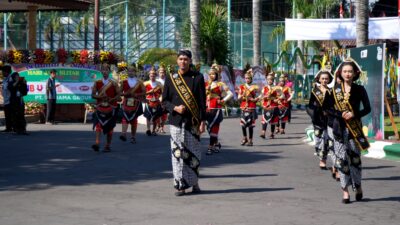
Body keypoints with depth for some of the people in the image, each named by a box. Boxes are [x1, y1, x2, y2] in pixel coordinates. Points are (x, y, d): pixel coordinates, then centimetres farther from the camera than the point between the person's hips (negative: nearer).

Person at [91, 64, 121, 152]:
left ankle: (108, 145, 14)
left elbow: (118, 95, 0)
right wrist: (100, 96, -16)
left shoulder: (114, 83, -1)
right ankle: (97, 143, -25)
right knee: (98, 124, -16)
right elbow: (93, 95, 3)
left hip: (111, 107, -1)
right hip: (100, 107, 1)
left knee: (110, 127, 4)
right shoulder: (97, 83, 4)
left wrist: (111, 99, -18)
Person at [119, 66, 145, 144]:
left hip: (136, 103, 0)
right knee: (125, 118, -18)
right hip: (126, 103, 0)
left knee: (134, 119, 6)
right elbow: (120, 92, 7)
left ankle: (133, 137, 15)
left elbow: (144, 92, 3)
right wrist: (126, 94, -13)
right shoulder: (124, 82, 6)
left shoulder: (139, 82, 4)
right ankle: (124, 134, -30)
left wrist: (137, 95, -13)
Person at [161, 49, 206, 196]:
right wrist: (175, 108, -11)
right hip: (176, 122, 1)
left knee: (194, 153, 4)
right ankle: (180, 185, 5)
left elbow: (202, 101, 0)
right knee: (178, 153, -1)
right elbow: (165, 100, 9)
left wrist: (202, 121, -5)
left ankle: (194, 182, 19)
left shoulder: (197, 78, 2)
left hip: (193, 122, -1)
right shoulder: (170, 78, 6)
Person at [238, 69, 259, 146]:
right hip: (243, 108, 2)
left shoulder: (254, 87, 3)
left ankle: (250, 140, 7)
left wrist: (251, 99, -14)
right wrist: (243, 95, -13)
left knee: (250, 125, -2)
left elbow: (257, 99, 3)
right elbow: (239, 98, 6)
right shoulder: (242, 87, 8)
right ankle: (245, 138, 18)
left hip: (251, 108, -2)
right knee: (243, 124, -2)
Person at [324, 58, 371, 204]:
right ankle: (345, 191, 2)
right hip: (340, 128, 1)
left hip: (355, 128, -1)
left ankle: (357, 186, 21)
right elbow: (328, 108, 3)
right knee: (341, 159, -3)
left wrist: (354, 114, -13)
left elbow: (367, 108, 2)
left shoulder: (359, 89, 2)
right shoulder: (335, 89, 4)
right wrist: (341, 115, -13)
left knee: (355, 158, 1)